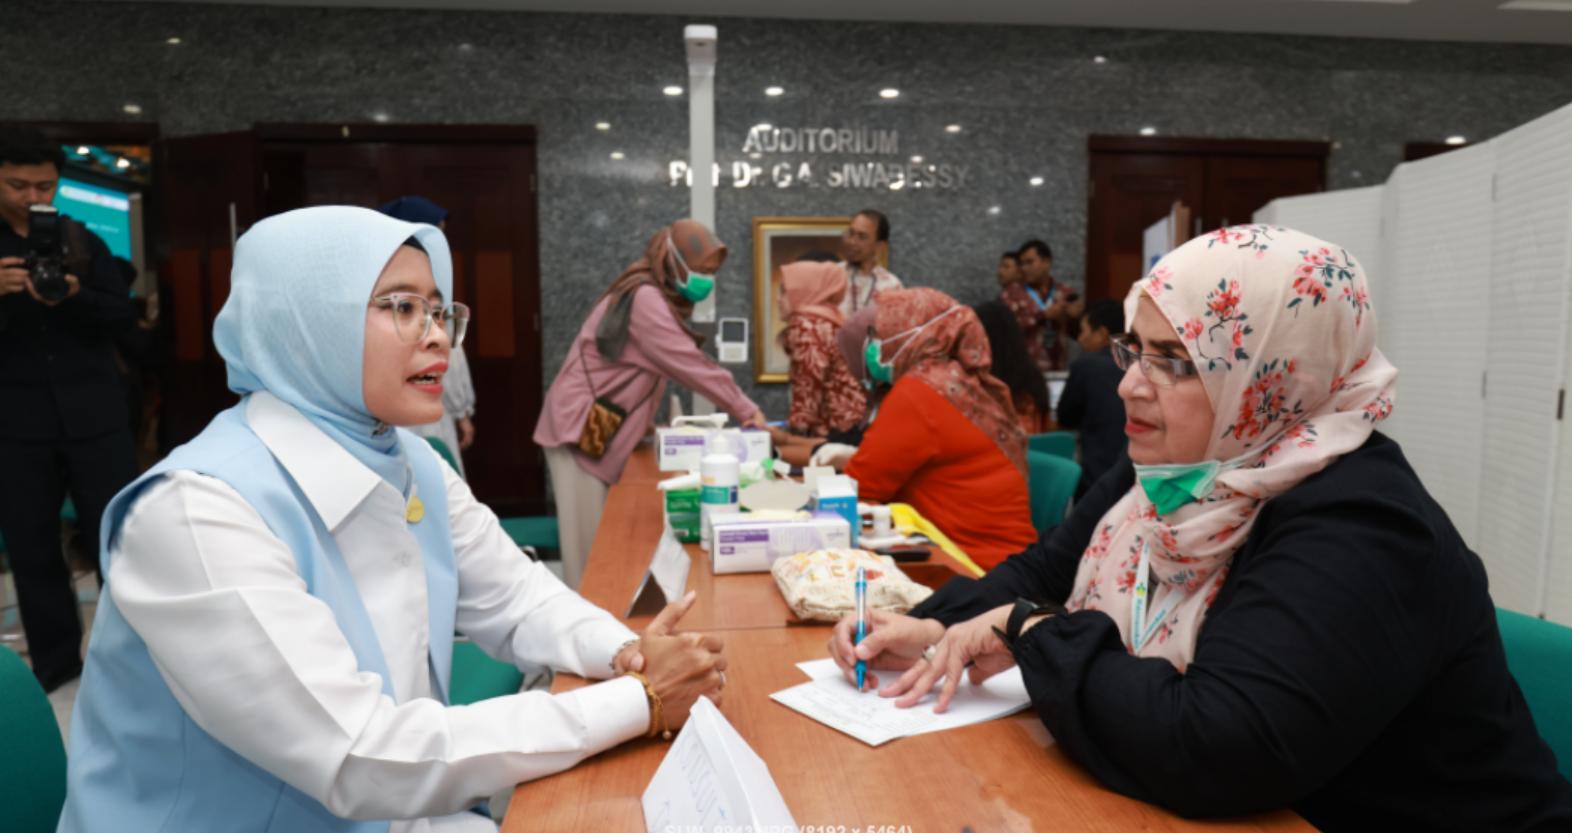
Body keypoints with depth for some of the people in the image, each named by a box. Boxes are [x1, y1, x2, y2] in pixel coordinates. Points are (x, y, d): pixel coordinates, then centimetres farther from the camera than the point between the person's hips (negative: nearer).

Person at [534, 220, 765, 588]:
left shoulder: (655, 298, 16)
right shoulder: (645, 298, -17)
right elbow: (690, 364, -20)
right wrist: (747, 411, -14)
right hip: (579, 428, -9)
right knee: (589, 541, -5)